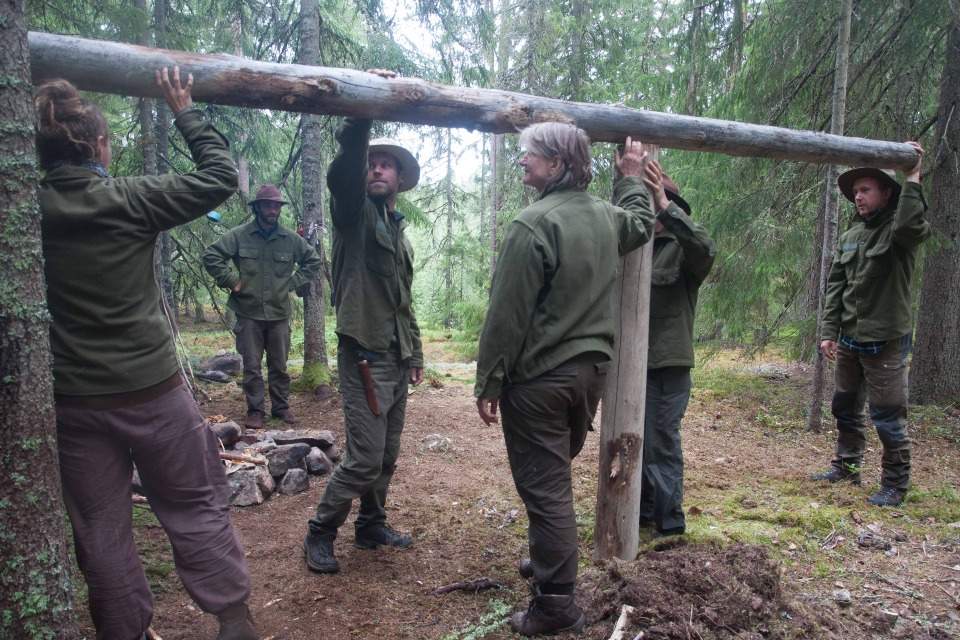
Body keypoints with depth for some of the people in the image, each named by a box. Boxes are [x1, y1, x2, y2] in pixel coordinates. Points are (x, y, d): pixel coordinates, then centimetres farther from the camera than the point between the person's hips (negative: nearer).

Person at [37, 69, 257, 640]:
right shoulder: (128, 200, -10)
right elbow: (221, 176, -5)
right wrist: (186, 113, 6)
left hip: (72, 400, 3)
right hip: (151, 390, -3)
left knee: (100, 528, 14)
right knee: (197, 509, 10)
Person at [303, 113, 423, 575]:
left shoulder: (398, 230, 17)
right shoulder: (354, 211, -4)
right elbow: (342, 173, -28)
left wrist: (415, 352, 19)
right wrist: (360, 122, -41)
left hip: (396, 358, 8)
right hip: (364, 357, -7)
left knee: (386, 457, 15)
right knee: (365, 458, -6)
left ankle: (371, 526, 32)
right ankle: (319, 533, 13)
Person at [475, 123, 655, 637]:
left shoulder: (534, 223, -18)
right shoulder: (605, 215, 5)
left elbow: (507, 314, -18)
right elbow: (641, 225, 30)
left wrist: (488, 382, -12)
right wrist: (632, 178, 37)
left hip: (539, 377, -8)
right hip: (591, 369, 8)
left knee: (544, 489, 1)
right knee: (557, 476, 23)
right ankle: (550, 562, 39)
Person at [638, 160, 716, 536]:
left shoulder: (682, 250, -5)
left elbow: (706, 249, -29)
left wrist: (665, 207, -33)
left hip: (668, 364, -6)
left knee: (660, 444, 0)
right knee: (633, 441, 17)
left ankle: (669, 520, 16)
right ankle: (643, 511, 33)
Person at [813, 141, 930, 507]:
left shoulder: (897, 229, -8)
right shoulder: (850, 237, 9)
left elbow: (911, 227, -35)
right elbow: (835, 286, 8)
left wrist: (912, 179, -25)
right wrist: (829, 332, 2)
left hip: (886, 341, -7)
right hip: (849, 339, 7)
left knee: (888, 416, -2)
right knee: (845, 407, 17)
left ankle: (895, 484, 11)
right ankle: (846, 467, 32)